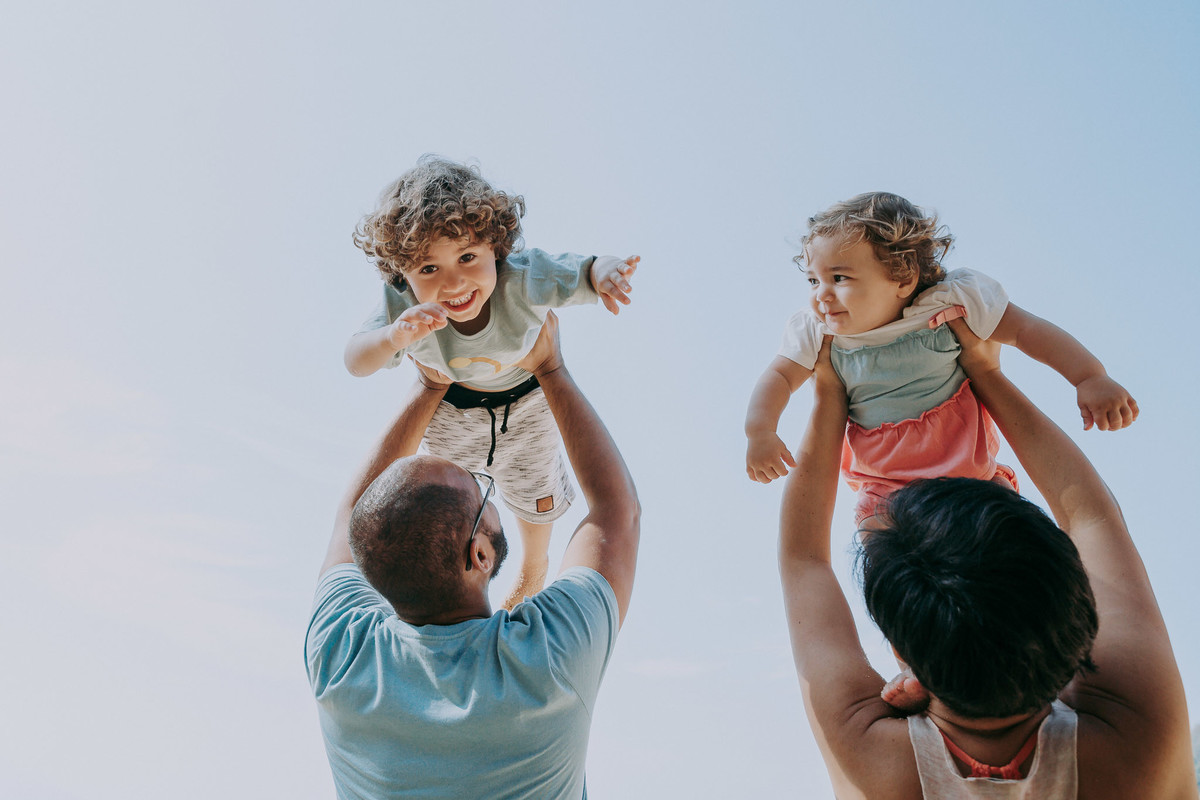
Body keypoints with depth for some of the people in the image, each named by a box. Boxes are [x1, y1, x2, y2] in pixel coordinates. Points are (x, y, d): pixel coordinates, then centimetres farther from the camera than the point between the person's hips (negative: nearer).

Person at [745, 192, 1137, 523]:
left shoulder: (948, 304, -19)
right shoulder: (818, 332, -13)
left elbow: (1026, 329, -14)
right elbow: (780, 376, -5)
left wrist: (1091, 378, -22)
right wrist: (760, 432, -23)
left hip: (966, 460, -1)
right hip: (884, 481, 2)